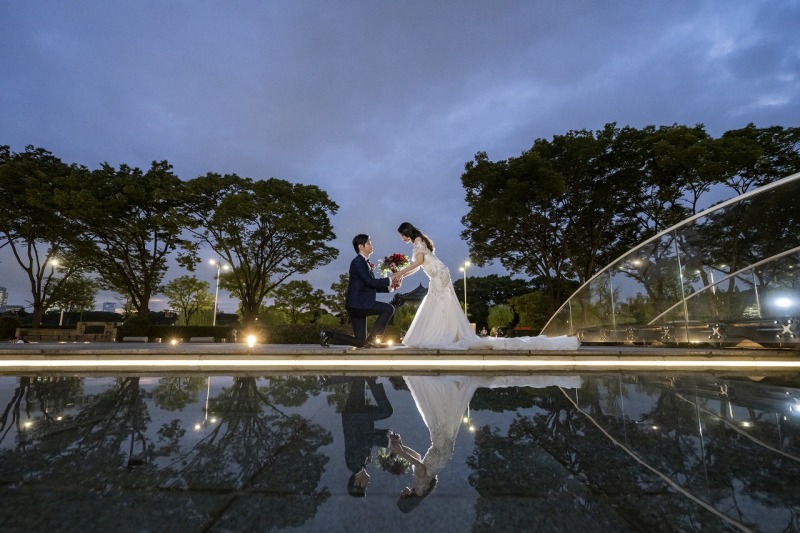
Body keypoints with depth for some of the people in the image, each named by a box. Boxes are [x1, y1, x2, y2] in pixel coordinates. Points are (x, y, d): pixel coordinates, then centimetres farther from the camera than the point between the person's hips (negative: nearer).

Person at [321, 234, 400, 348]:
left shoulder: (365, 262, 19)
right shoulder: (358, 261, -10)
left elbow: (373, 287, 20)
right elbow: (371, 282, -19)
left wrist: (390, 287, 8)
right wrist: (389, 280, -10)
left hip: (358, 306, 10)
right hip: (357, 304, -10)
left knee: (359, 342, 10)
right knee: (389, 308, -14)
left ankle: (328, 335, 15)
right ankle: (371, 339, -7)